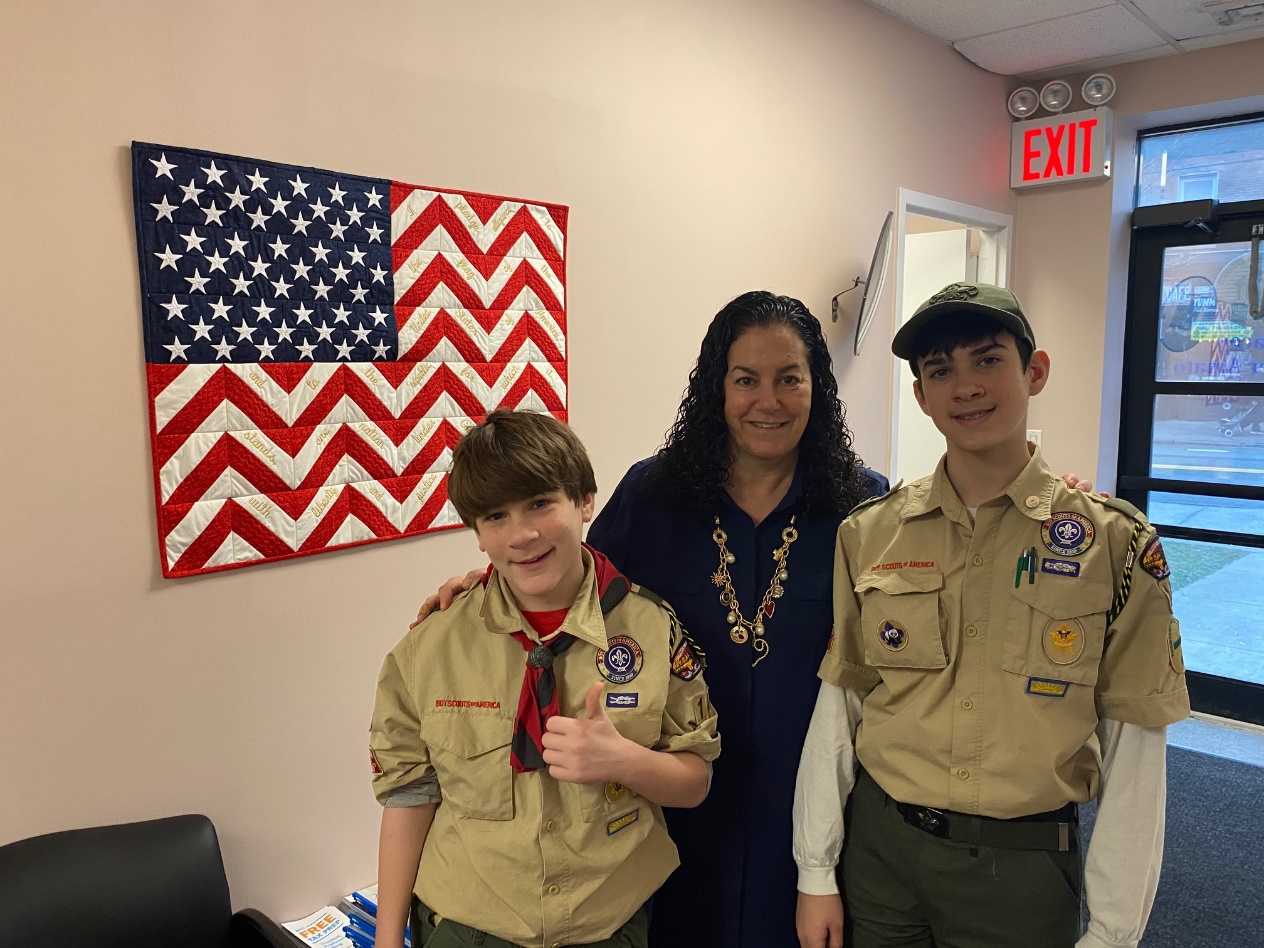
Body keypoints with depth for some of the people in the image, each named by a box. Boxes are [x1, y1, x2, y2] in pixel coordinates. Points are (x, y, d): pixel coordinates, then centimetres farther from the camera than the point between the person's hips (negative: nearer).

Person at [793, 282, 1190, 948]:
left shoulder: (1116, 542, -9)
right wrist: (815, 872, 2)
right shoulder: (869, 534, -4)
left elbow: (1134, 750, -6)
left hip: (1024, 866, -1)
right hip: (880, 848, 2)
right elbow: (837, 707, 0)